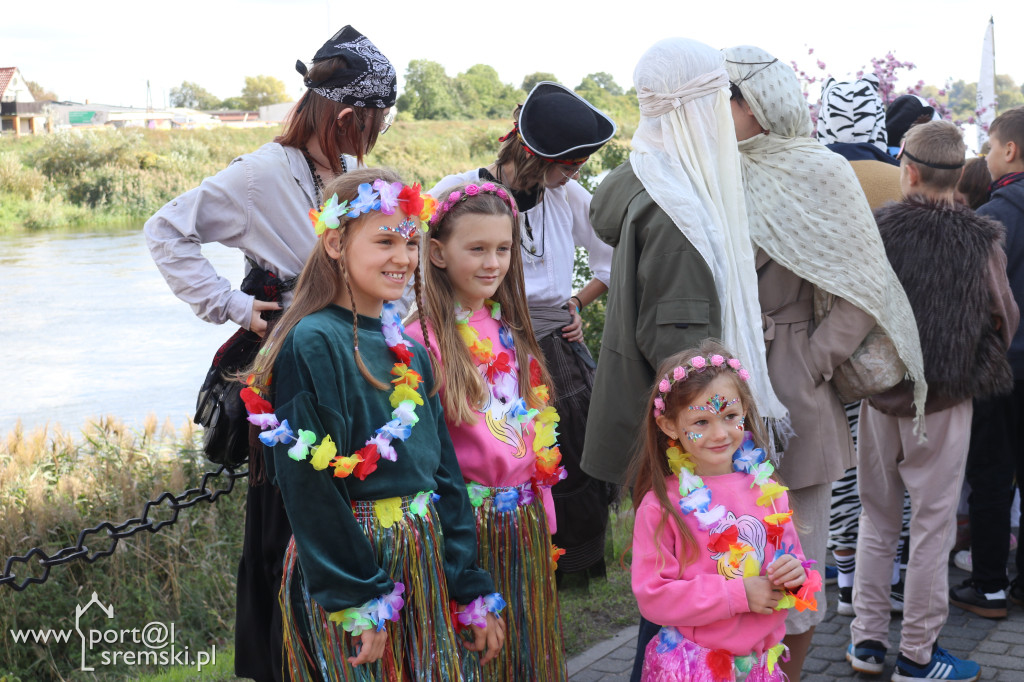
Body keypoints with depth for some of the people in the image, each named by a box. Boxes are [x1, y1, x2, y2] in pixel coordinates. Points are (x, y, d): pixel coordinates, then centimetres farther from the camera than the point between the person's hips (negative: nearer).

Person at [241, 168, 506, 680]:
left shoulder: (409, 351, 9)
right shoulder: (313, 345, -14)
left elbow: (444, 471, 11)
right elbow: (310, 485, -18)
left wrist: (473, 591, 10)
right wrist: (359, 602, -17)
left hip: (424, 561, 7)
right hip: (343, 564, -7)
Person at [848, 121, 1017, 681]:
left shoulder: (873, 230, -8)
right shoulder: (979, 241, -10)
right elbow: (1005, 320, 1)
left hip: (878, 392, 2)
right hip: (945, 401, -2)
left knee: (876, 518, 15)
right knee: (932, 526, 7)